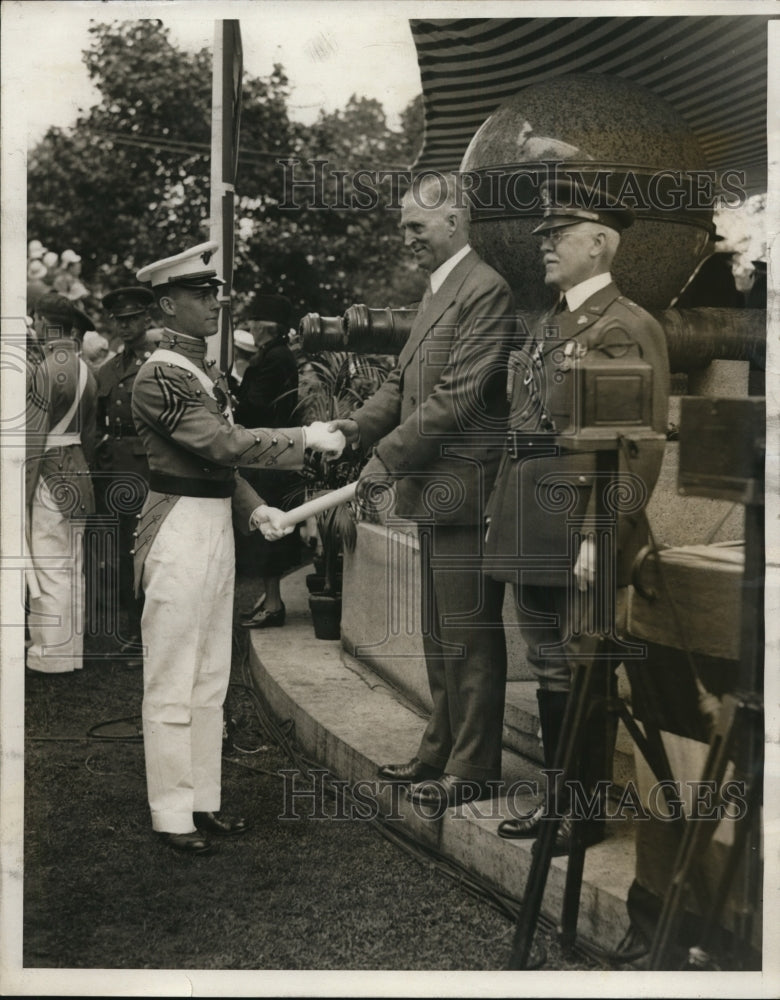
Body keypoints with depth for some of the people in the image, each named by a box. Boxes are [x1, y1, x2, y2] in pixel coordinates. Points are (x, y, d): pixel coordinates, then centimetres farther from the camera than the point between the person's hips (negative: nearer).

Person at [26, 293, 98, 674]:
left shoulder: (45, 370, -16)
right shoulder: (85, 371, 10)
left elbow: (33, 441, -17)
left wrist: (21, 496, -13)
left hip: (49, 480, -9)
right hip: (77, 476, 9)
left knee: (50, 569, -1)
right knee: (70, 567, 15)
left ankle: (51, 654, 7)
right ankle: (69, 647, 25)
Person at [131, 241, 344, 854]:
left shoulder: (207, 372, 14)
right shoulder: (159, 376, -15)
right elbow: (224, 443, -23)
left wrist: (254, 508, 4)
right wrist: (306, 439, -19)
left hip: (217, 526, 9)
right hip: (179, 532, -9)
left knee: (211, 679, 15)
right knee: (173, 683, 0)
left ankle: (204, 800, 26)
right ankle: (173, 816, 11)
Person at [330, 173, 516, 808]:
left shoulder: (485, 291, -13)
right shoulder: (437, 291, 18)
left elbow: (457, 396, -20)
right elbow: (404, 380, 16)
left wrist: (388, 457, -17)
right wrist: (359, 425, -1)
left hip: (463, 491, -10)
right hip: (433, 492, 10)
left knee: (469, 636, 0)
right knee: (440, 636, 18)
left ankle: (473, 770, 12)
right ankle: (441, 751, 31)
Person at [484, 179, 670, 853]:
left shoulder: (628, 328, -10)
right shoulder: (550, 324, 16)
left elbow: (638, 448, -16)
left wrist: (600, 537, -20)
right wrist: (504, 512, 14)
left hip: (578, 538, -8)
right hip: (532, 537, 8)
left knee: (584, 677, 4)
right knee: (550, 673, 16)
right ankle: (558, 798, 29)